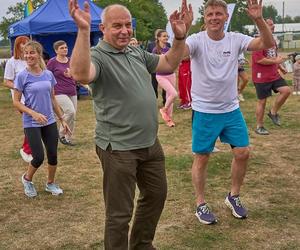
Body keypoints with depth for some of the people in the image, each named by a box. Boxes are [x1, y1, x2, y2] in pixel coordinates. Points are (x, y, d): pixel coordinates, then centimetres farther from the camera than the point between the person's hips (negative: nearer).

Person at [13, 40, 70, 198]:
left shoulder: (48, 75, 2)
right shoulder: (22, 76, -10)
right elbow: (16, 102, -9)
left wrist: (62, 119, 12)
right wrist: (33, 113, -22)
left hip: (50, 122, 4)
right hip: (31, 124, -4)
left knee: (53, 155, 6)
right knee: (38, 158, -6)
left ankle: (50, 183, 30)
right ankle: (27, 179, 25)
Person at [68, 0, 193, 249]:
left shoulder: (137, 53, 9)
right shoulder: (98, 56, -16)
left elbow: (169, 64, 17)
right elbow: (81, 74, -38)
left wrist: (180, 36, 3)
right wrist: (83, 30, -46)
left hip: (150, 143, 9)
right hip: (119, 148, -9)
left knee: (156, 194, 24)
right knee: (119, 212, 3)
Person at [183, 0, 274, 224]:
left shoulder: (236, 39, -3)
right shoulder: (197, 40, -13)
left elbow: (268, 44, -12)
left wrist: (259, 19, -27)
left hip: (231, 109, 4)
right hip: (204, 111, -4)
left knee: (243, 153, 7)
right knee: (202, 158, 6)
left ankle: (234, 197, 30)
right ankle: (200, 204, 24)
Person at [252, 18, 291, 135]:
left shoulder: (272, 40, 11)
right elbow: (259, 60, -24)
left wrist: (280, 67, 12)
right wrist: (275, 61, -17)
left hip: (274, 75, 8)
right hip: (262, 77, -8)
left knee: (286, 90, -7)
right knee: (262, 101, 1)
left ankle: (273, 112, 12)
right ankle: (259, 127, 15)